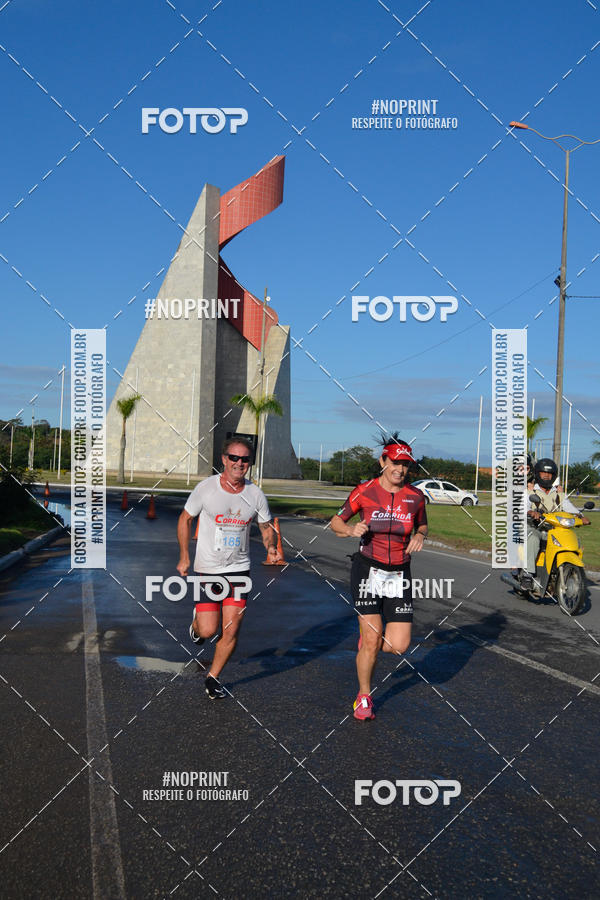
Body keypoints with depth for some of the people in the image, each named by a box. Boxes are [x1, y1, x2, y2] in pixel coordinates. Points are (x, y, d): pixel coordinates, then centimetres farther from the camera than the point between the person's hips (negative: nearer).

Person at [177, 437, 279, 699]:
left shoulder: (256, 495, -2)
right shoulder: (206, 488, -8)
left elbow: (267, 528, 10)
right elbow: (185, 519, 4)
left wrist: (271, 547, -12)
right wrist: (184, 557, 0)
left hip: (239, 568, 2)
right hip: (208, 568, -2)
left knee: (231, 630, -3)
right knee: (208, 630, -5)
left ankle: (213, 678, 19)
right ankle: (197, 623, 32)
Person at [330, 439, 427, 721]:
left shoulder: (415, 496, 0)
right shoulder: (364, 491, -6)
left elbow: (422, 525, 18)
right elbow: (336, 522, 4)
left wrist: (419, 535, -4)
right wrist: (351, 529, -17)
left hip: (399, 574, 2)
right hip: (367, 570, -2)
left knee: (399, 646, -4)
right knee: (372, 642, -5)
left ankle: (368, 634, 30)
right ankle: (364, 697, 18)